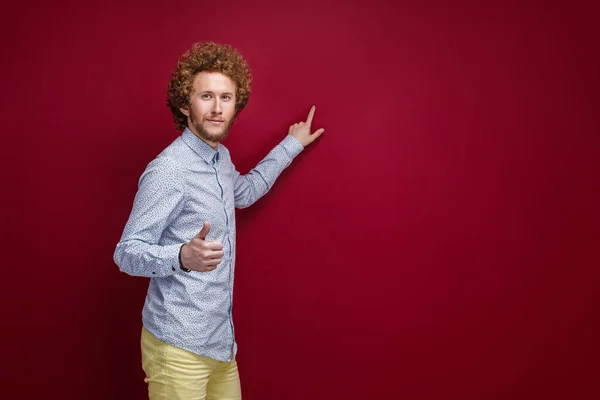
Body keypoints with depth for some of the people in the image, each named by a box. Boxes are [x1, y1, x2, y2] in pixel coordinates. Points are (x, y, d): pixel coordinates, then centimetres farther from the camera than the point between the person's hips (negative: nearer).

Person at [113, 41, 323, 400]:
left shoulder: (221, 157, 8)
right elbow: (126, 253, -16)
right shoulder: (168, 170, -19)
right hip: (179, 346, -8)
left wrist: (292, 144, 33)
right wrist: (182, 257, -35)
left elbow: (245, 191, 30)